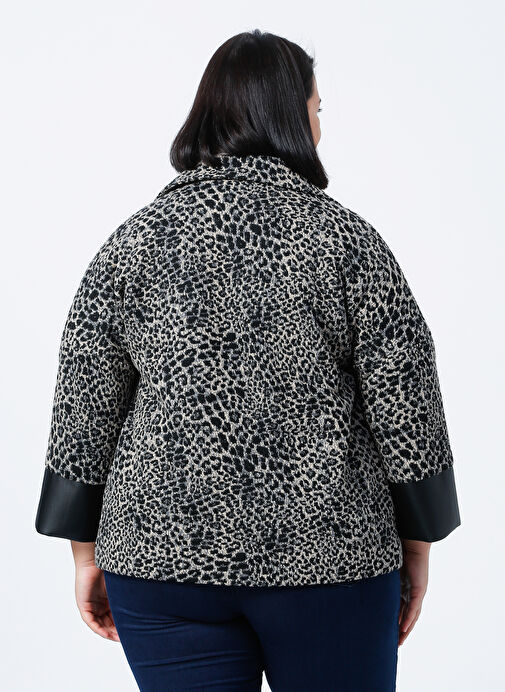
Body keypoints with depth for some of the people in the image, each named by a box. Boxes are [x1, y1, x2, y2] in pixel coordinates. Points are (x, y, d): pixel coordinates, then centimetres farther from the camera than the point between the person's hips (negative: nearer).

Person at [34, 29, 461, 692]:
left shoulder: (133, 240, 0)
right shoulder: (345, 237, -6)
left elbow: (84, 410, 1)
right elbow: (406, 408, -5)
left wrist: (88, 552, 10)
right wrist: (417, 545, 6)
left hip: (163, 552, 2)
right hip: (327, 551, -1)